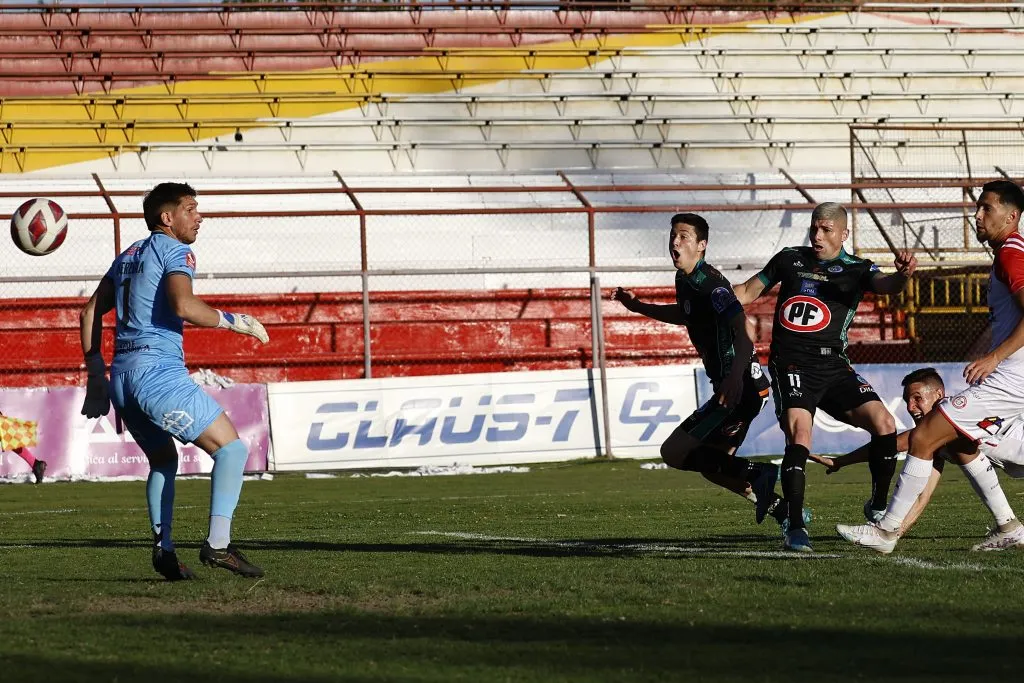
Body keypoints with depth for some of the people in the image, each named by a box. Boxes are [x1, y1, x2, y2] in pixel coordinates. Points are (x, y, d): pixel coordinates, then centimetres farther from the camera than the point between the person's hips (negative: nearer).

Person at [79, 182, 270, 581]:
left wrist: (96, 375, 23)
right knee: (232, 448, -5)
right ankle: (218, 544, -19)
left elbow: (91, 312, 22)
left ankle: (162, 549, 14)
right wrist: (233, 321, -9)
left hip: (122, 374, 9)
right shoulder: (174, 251, -2)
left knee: (163, 461, 26)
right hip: (159, 371, -9)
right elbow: (184, 306, -21)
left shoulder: (128, 256, 23)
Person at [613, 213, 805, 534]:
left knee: (674, 453, -11)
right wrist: (638, 306, 33)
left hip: (741, 388, -10)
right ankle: (783, 510, 20)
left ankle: (757, 473, -14)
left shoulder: (709, 284, -18)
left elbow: (743, 328, -31)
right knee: (713, 465, 18)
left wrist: (735, 375, -46)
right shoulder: (685, 281, 12)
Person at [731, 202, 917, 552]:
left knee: (884, 423, -13)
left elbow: (884, 285, -13)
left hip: (833, 366, 1)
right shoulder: (790, 258, 14)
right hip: (791, 364, -1)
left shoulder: (857, 269, 9)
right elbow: (748, 292, 25)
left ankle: (878, 508, 8)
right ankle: (795, 527, -20)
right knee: (799, 435, -24)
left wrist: (902, 275, -37)